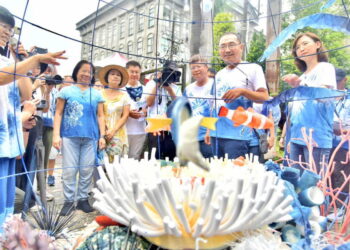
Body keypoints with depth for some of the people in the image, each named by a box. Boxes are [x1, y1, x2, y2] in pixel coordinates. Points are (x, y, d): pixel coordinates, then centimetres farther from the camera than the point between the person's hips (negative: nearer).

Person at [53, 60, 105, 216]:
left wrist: (102, 136, 5)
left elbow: (100, 116, 12)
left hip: (90, 137, 2)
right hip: (69, 136, -2)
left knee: (87, 170, 5)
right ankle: (68, 201, 14)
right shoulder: (66, 91, 7)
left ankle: (83, 199, 18)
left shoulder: (97, 94, 13)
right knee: (69, 170, 2)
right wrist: (56, 135, -4)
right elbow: (58, 114, 5)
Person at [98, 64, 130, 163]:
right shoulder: (100, 94, 5)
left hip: (118, 134, 1)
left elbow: (125, 116, 3)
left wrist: (113, 131, -7)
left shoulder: (124, 95, 7)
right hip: (102, 133, 0)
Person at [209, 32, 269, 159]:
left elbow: (265, 98, -6)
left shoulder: (253, 68, -1)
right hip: (216, 134, 6)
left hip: (237, 136, -6)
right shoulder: (219, 75, 16)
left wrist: (242, 91, -21)